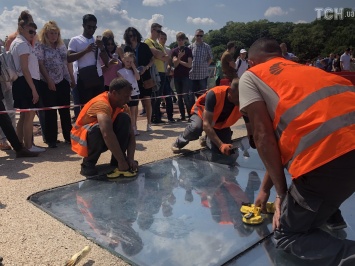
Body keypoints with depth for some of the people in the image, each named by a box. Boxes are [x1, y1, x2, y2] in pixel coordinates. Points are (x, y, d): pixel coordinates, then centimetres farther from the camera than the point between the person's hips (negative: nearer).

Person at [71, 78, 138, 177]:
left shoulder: (120, 104, -7)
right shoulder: (102, 104, -31)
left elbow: (130, 133, -9)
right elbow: (107, 135, -46)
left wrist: (130, 159, -22)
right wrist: (121, 161, -43)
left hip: (103, 140, 7)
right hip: (82, 137, -6)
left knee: (124, 119, -15)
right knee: (98, 129, -39)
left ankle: (116, 161, -8)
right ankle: (88, 164, -15)